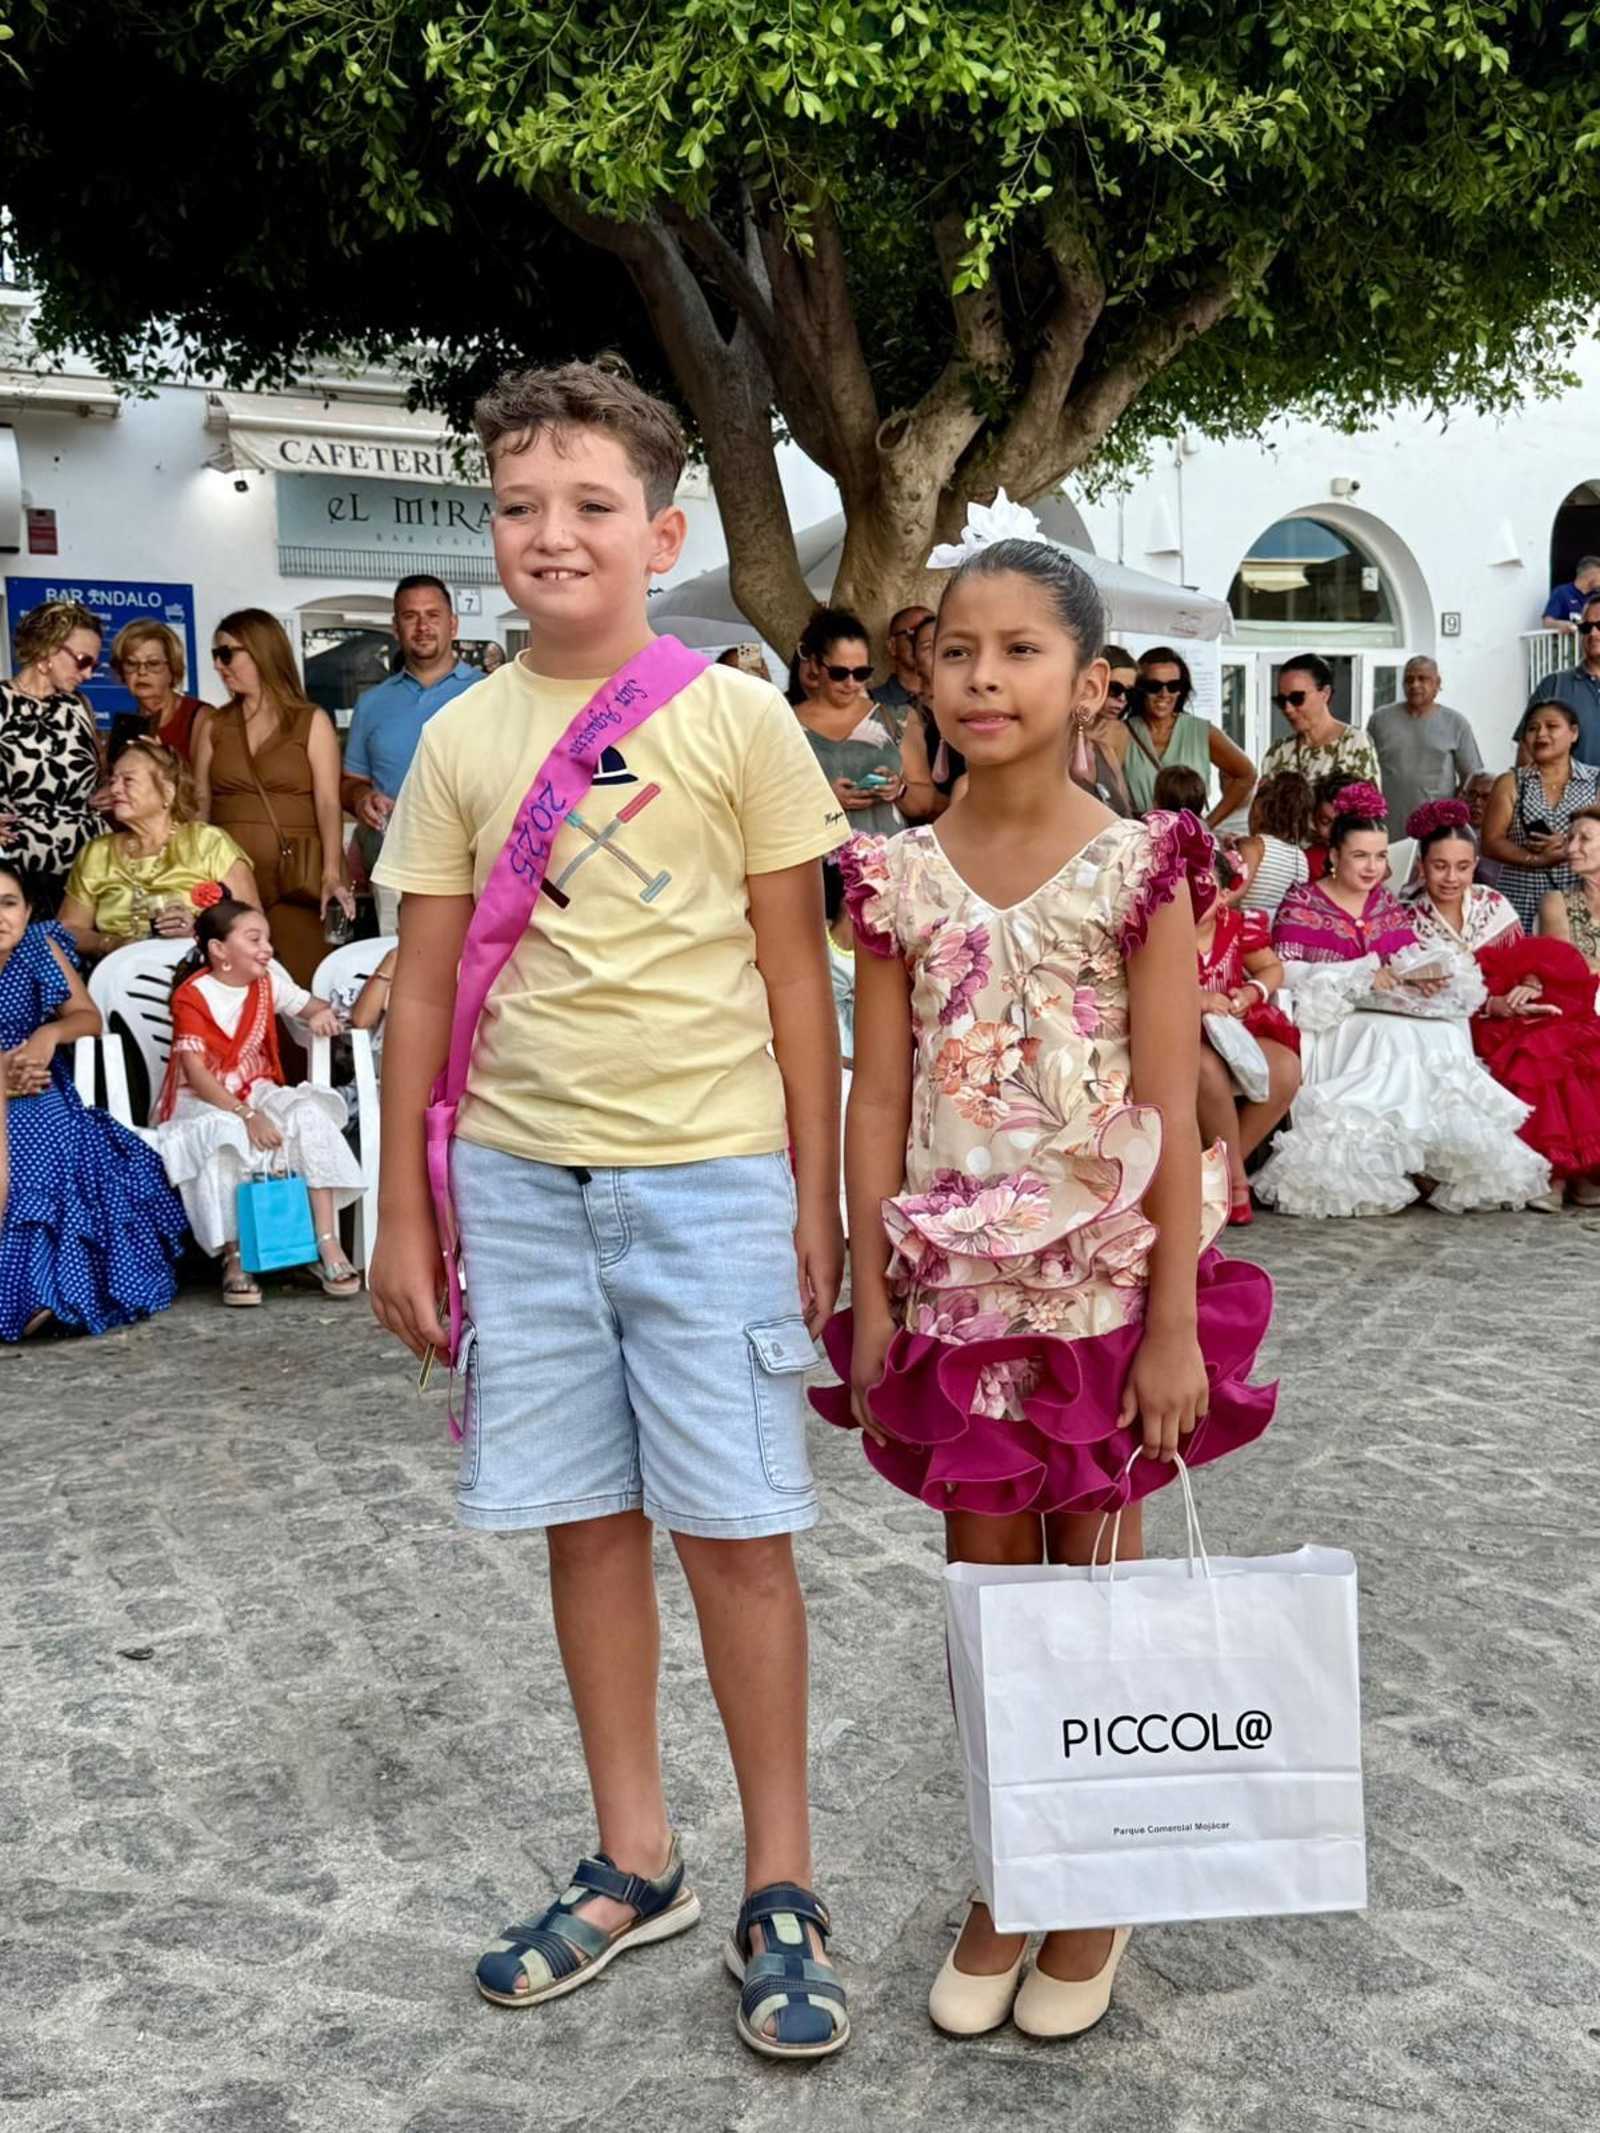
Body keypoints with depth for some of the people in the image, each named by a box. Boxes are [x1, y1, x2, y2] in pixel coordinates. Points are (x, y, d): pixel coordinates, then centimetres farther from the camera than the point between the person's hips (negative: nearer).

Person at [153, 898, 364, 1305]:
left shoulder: (268, 983, 4)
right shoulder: (192, 996, -13)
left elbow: (314, 1006, 13)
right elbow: (197, 1073, -19)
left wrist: (323, 1014, -14)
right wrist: (246, 1115, -30)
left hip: (257, 1091, 5)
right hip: (203, 1102, -5)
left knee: (310, 1115, -25)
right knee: (223, 1137, -38)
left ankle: (327, 1245, -26)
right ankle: (234, 1259, -26)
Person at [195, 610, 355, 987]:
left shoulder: (312, 722, 5)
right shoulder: (214, 726, 15)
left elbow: (328, 804, -4)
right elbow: (200, 804, 11)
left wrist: (331, 875, -16)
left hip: (295, 875, -3)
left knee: (301, 984, -11)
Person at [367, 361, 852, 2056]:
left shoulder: (738, 721, -2)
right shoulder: (461, 739, 6)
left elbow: (796, 973, 0)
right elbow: (425, 988, 8)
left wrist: (814, 1196, -2)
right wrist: (403, 1208, 7)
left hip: (707, 1176, -3)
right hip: (519, 1182, 3)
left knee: (734, 1524, 2)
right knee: (585, 1518, 12)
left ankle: (780, 1887, 20)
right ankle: (635, 1860, 29)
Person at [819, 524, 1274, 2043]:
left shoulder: (1137, 866, -7)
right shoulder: (899, 876, 1)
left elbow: (1171, 1111, -8)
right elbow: (877, 1095, 1)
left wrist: (1175, 1324, -10)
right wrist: (870, 1295, -1)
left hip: (1101, 1282, -2)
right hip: (956, 1284, 3)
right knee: (984, 1586, 13)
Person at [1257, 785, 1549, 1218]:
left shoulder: (1389, 905, 21)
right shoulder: (1302, 903, 2)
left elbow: (1411, 962, 12)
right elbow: (1284, 972, -10)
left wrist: (1425, 976, -13)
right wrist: (1362, 976, -16)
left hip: (1393, 1016, 5)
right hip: (1329, 1023, -5)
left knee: (1444, 1035, -24)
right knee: (1398, 1040, -32)